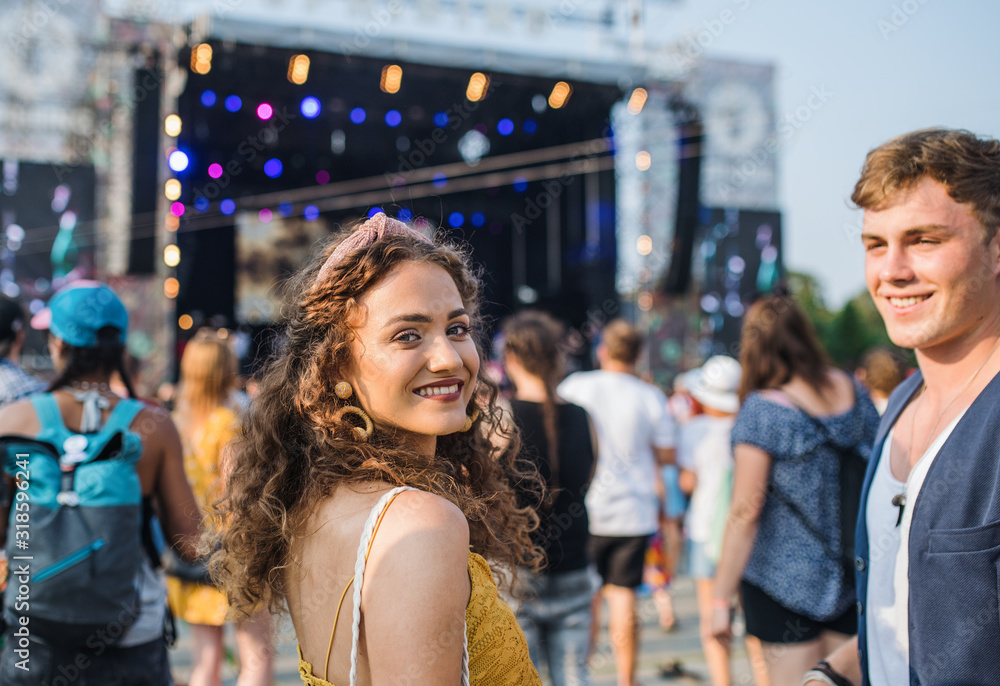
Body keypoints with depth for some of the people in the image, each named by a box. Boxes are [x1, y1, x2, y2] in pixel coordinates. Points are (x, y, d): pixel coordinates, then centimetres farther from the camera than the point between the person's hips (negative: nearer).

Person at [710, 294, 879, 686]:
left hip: (785, 578, -5)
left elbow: (746, 512, -17)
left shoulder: (762, 411, -16)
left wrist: (721, 597, -11)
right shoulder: (855, 393, 1)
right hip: (852, 579, 5)